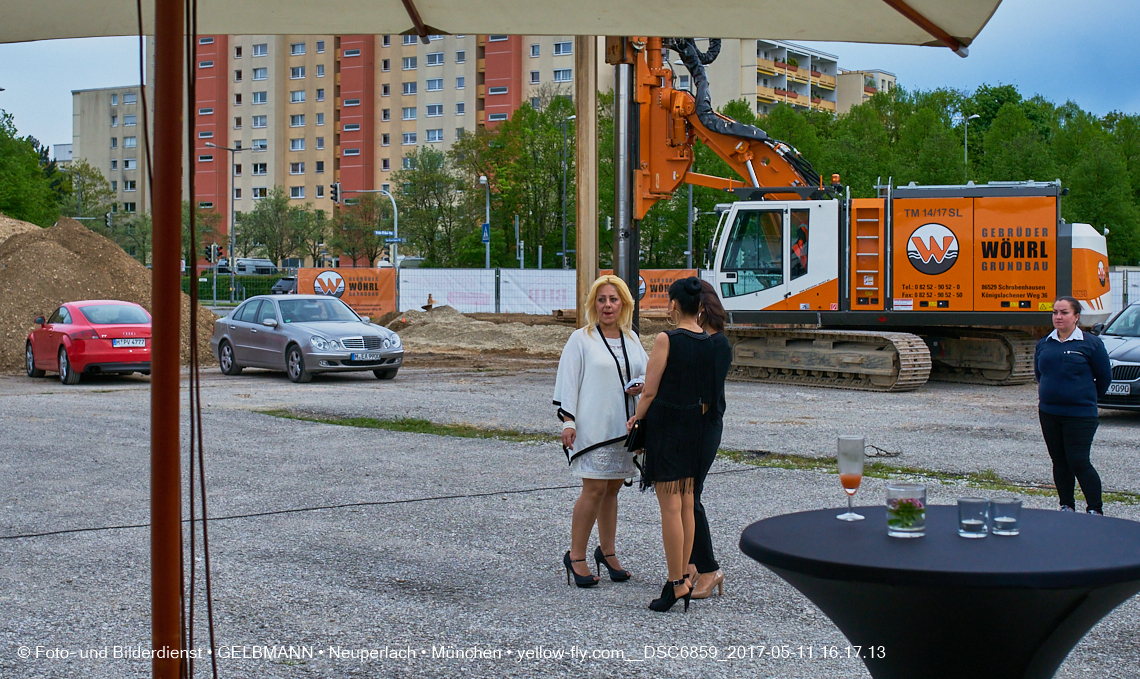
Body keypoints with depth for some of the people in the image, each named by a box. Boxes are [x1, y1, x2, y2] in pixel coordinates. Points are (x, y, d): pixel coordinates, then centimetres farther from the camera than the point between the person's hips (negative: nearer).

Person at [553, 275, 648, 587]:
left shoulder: (631, 339, 12)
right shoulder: (581, 339, -3)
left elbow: (647, 371, 22)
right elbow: (568, 382, -5)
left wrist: (642, 385, -1)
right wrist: (568, 421, -11)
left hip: (623, 427, 5)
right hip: (592, 427, -5)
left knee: (612, 489, 11)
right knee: (594, 489, -9)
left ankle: (607, 552, 24)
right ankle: (576, 556, 2)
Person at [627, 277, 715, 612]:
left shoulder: (667, 339, -14)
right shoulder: (710, 342, 3)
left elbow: (650, 391, -12)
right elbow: (709, 396, 9)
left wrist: (636, 418, 4)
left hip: (665, 422, -6)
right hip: (694, 425, 6)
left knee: (670, 507, -3)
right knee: (686, 504, 12)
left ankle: (676, 583, -2)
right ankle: (683, 577, 17)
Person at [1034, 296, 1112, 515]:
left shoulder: (1091, 343, -6)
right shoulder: (1044, 344, 7)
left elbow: (1104, 377, 0)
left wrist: (1087, 398, 9)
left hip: (1080, 415, -5)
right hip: (1049, 414, 5)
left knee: (1078, 462, -8)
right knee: (1060, 462, 10)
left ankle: (1095, 509, 4)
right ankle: (1066, 506, 21)